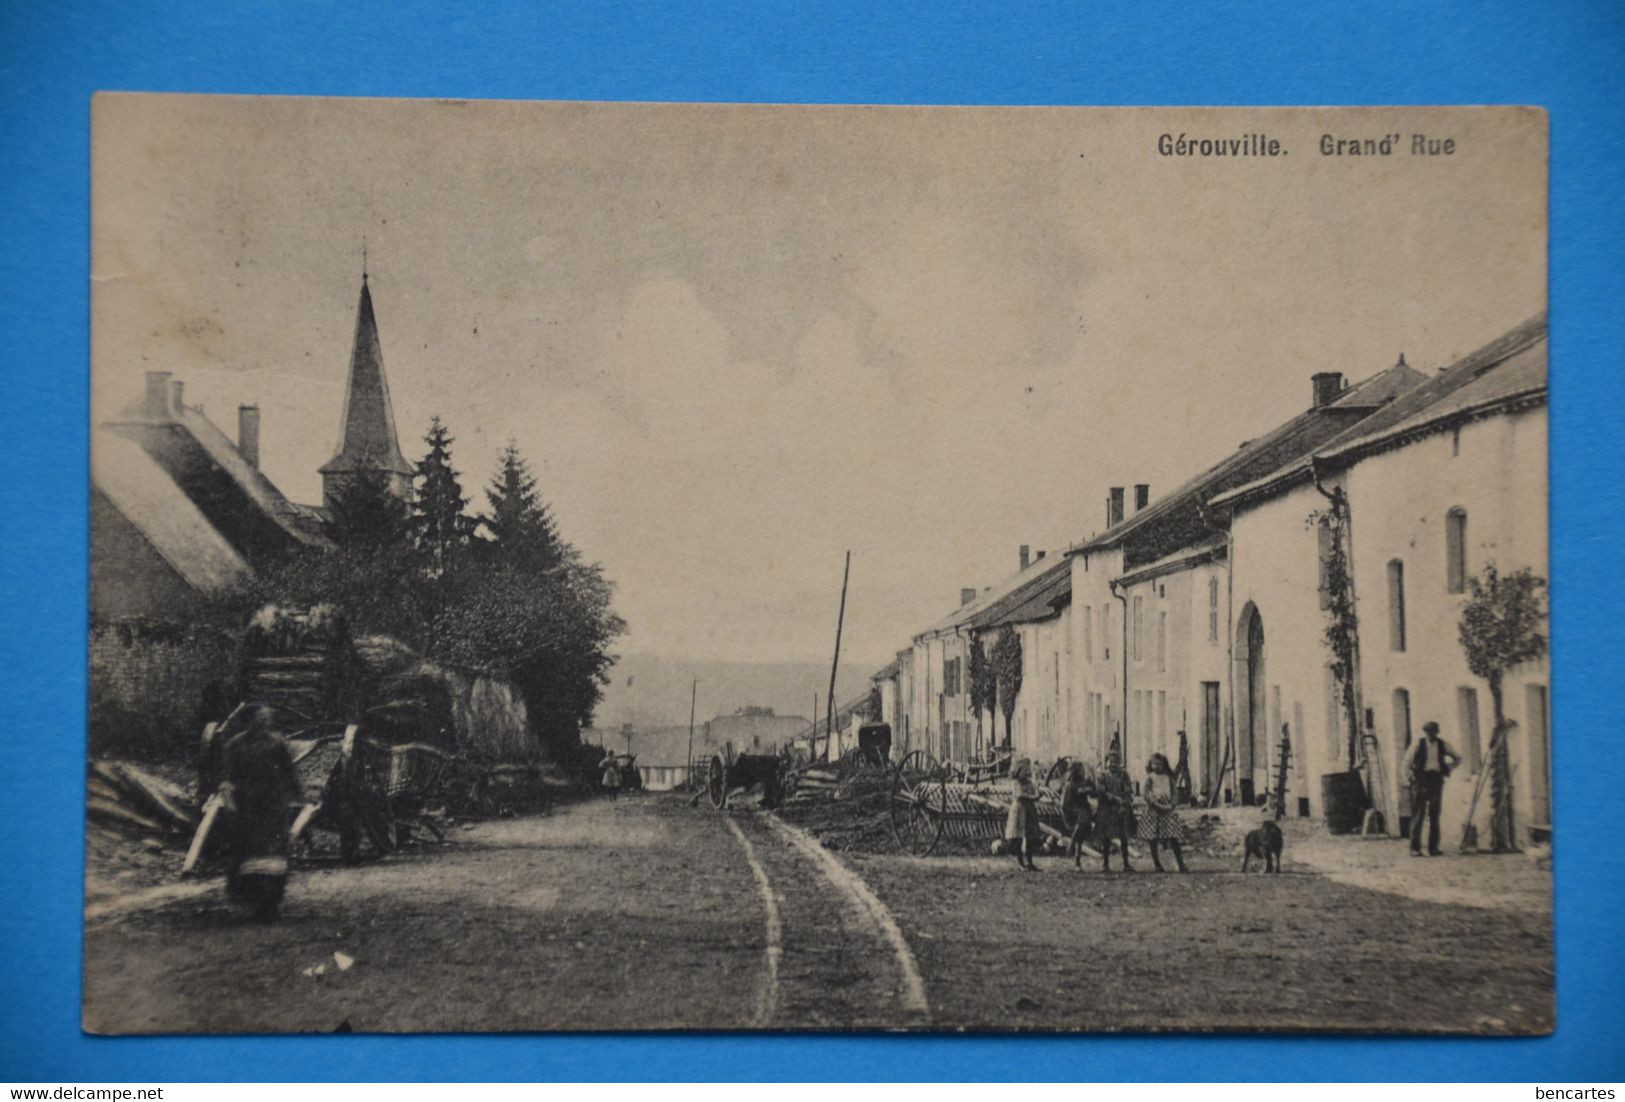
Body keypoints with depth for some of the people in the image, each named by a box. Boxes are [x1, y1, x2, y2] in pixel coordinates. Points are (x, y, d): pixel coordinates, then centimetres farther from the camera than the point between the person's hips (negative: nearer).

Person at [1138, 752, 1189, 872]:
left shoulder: (1168, 777, 9)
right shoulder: (1150, 777, -1)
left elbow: (1173, 792, 11)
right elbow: (1146, 795, -7)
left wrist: (1171, 804, -6)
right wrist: (1157, 804, -16)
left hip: (1167, 808, 2)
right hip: (1154, 809, -2)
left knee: (1174, 839, -1)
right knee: (1153, 840, 0)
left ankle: (1181, 865, -1)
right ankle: (1157, 865, 8)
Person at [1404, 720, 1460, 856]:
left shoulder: (1443, 745, 9)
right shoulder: (1418, 744, 0)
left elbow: (1457, 758, 22)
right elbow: (1407, 762, 1)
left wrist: (1447, 769, 11)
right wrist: (1412, 775, -6)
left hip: (1437, 780, 3)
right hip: (1421, 780, -3)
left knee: (1435, 816, 5)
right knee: (1418, 815, -6)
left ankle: (1433, 848, 10)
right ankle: (1415, 849, -5)